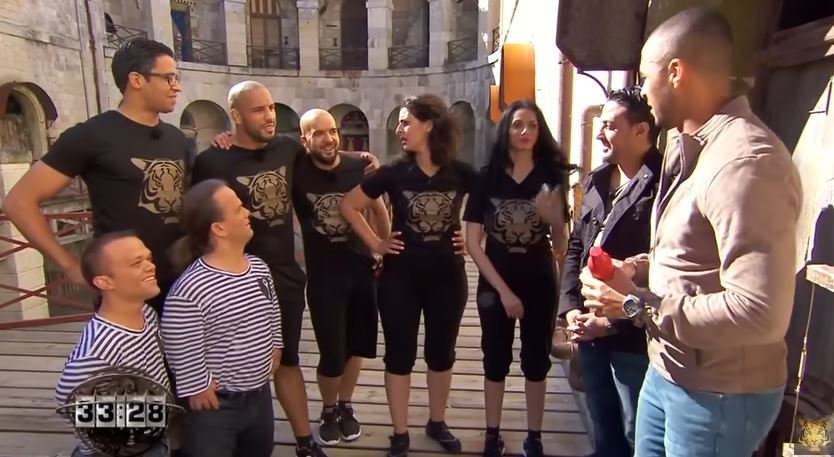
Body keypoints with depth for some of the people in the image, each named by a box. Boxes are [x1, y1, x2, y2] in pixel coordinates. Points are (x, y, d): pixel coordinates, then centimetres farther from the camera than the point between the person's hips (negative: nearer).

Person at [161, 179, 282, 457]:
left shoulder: (259, 269, -3)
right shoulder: (188, 292, -29)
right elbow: (183, 358, -22)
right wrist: (199, 392, -13)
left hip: (260, 395, 7)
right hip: (215, 406, -7)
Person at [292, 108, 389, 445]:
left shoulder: (358, 167, -4)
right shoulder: (295, 170, -8)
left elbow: (377, 209, 9)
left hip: (361, 269, 3)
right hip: (322, 274, -2)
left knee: (357, 345, 15)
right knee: (332, 354, -1)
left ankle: (345, 406, 40)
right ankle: (328, 411, 30)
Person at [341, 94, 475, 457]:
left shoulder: (461, 173, -5)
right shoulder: (394, 173, -6)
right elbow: (349, 205, 2)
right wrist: (376, 243, -3)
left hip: (447, 274, 1)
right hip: (400, 276, -1)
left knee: (441, 352, 15)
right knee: (399, 355, 8)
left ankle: (437, 423, 37)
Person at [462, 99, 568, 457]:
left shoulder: (551, 178, -4)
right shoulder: (487, 178, -7)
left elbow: (560, 245, -2)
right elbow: (472, 242, -8)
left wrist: (554, 219, -23)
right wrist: (502, 289, -11)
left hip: (540, 283, 1)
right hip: (495, 283, -1)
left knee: (536, 361, 12)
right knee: (496, 361, 11)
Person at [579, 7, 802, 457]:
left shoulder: (746, 161, -25)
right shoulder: (689, 148, 7)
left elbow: (760, 313, -31)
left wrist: (636, 306, -23)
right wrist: (640, 268, 1)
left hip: (718, 394, -9)